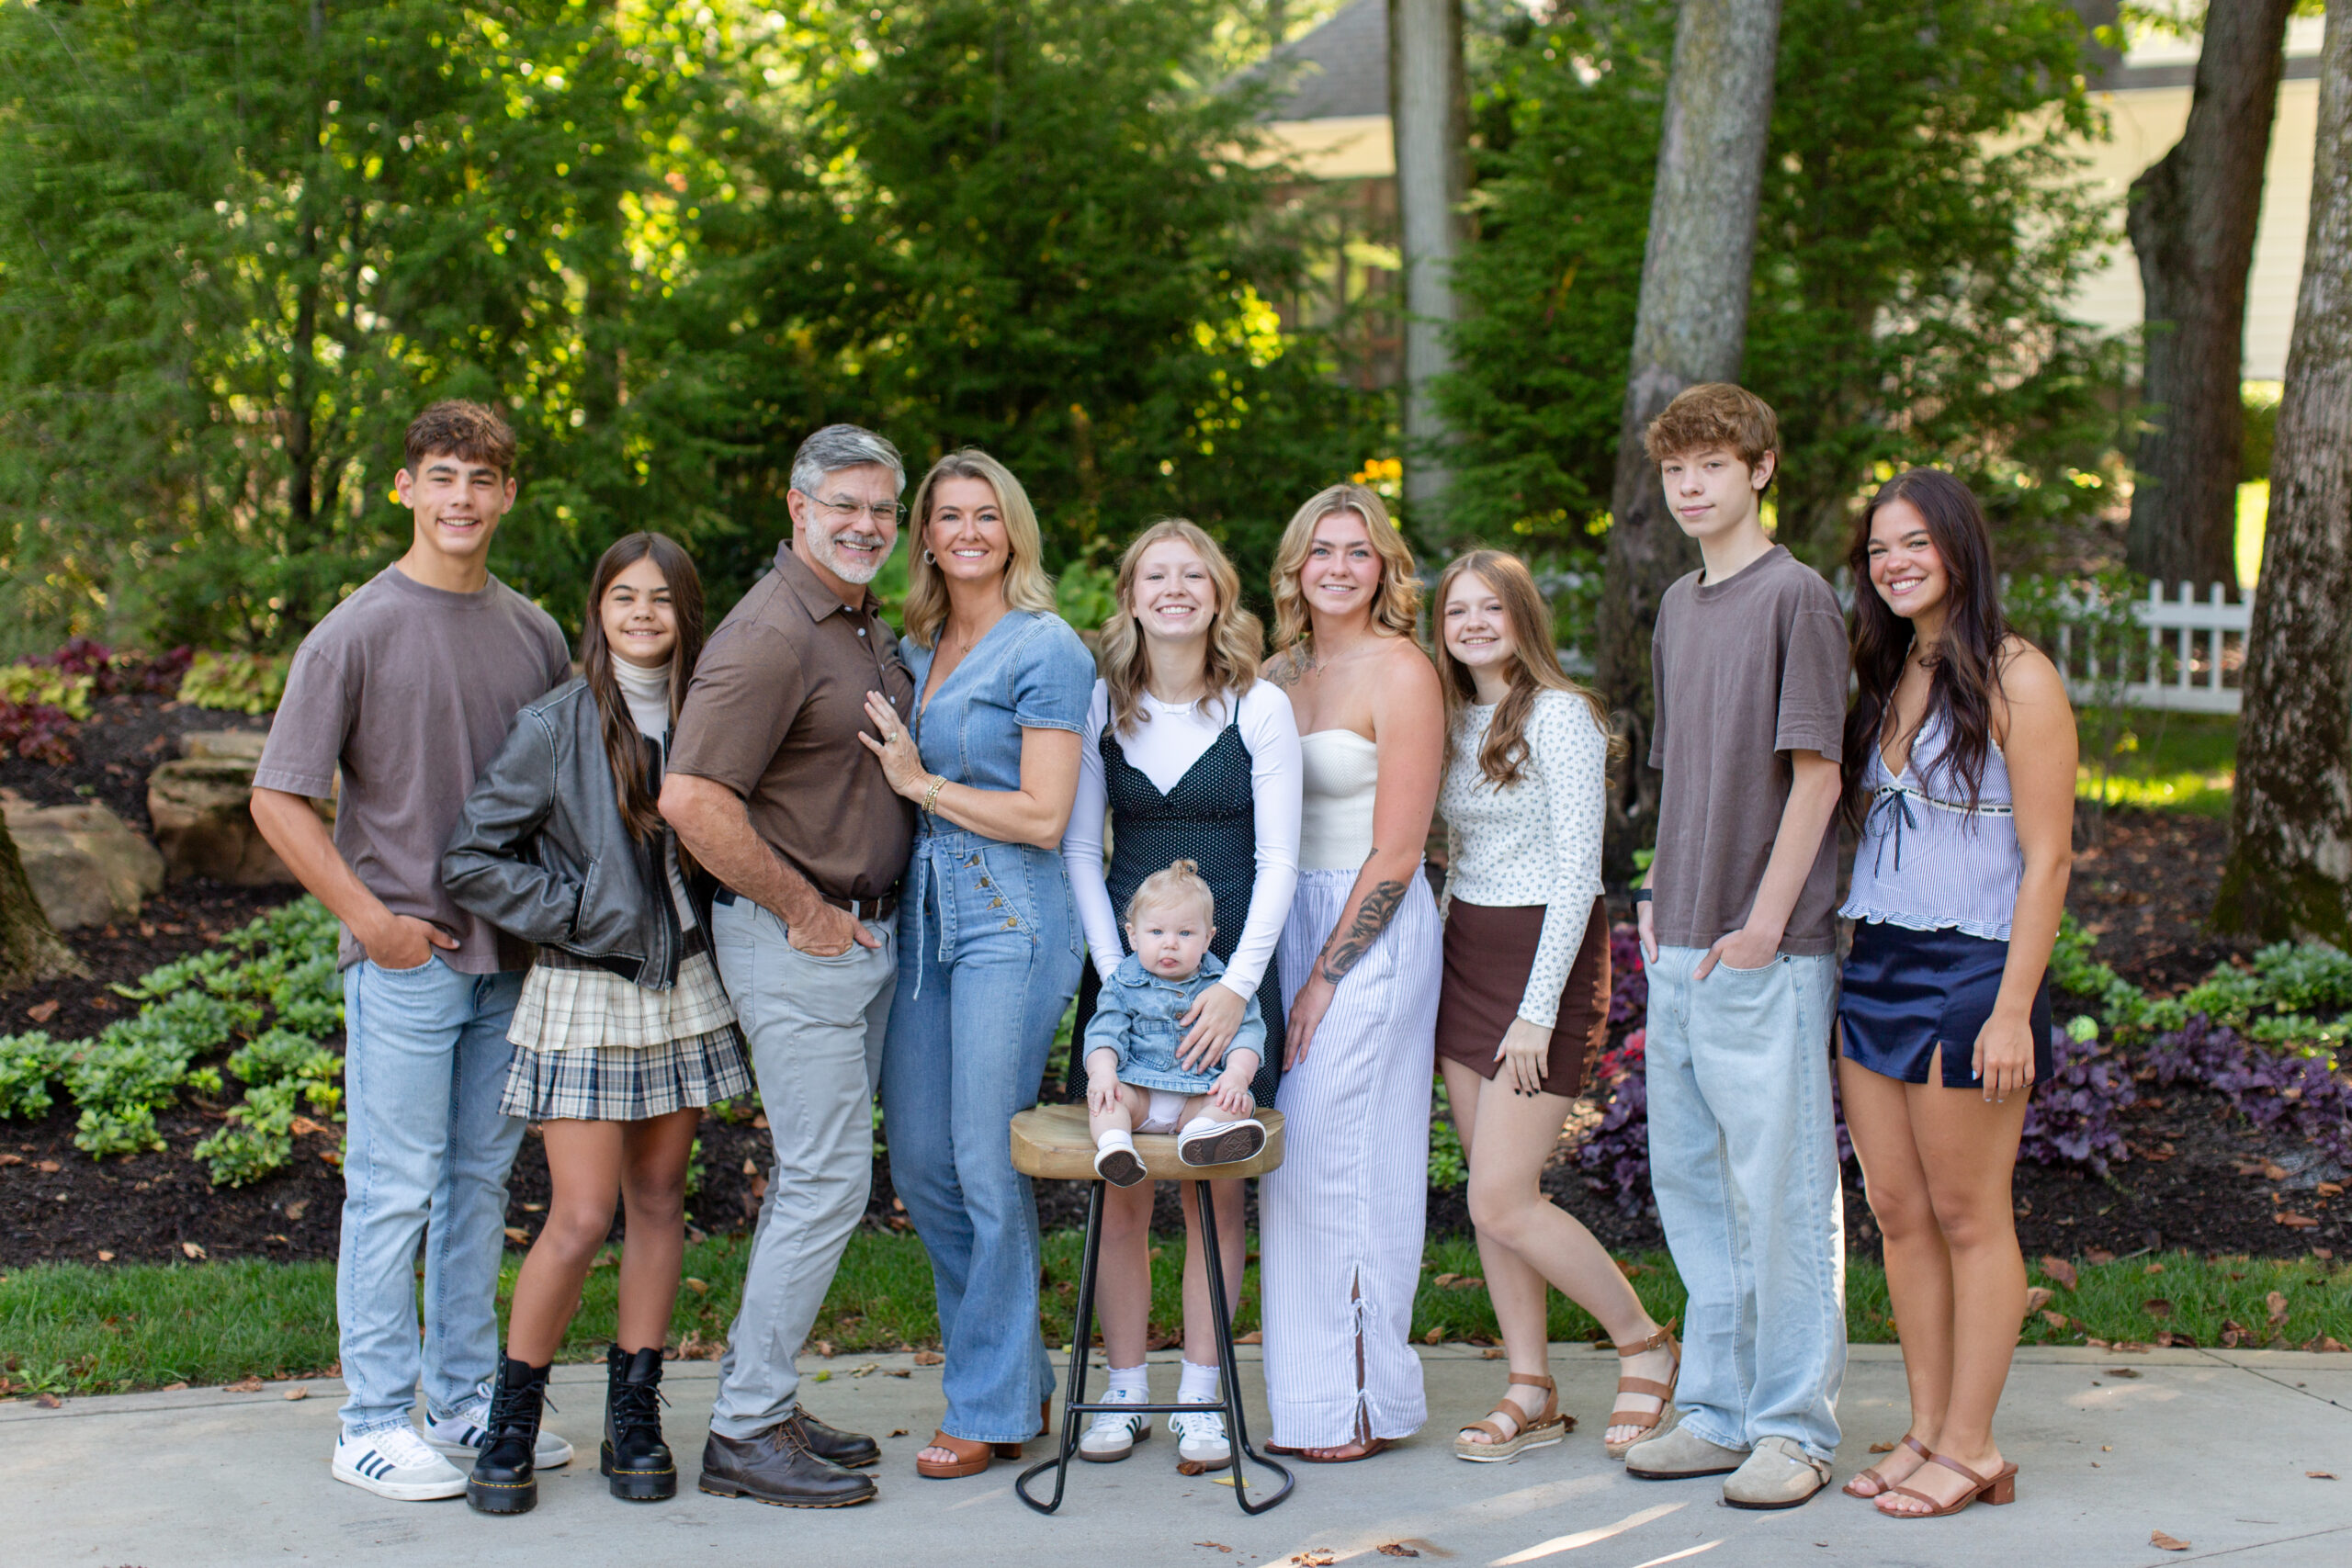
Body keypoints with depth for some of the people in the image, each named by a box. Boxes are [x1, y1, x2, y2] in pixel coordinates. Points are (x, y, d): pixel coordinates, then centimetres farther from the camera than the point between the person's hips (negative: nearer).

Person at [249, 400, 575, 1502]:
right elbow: (279, 802, -8)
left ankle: (467, 1402, 23)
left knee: (480, 1183, 13)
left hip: (512, 957, 5)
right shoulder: (357, 632, -7)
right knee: (395, 1191, 0)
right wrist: (372, 919, -12)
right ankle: (374, 1424, 9)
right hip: (406, 959, -5)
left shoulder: (534, 634, 8)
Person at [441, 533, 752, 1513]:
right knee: (582, 1219, -7)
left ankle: (634, 1418, 19)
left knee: (658, 1200, 9)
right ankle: (509, 1424, 9)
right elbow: (467, 861, -8)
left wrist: (701, 915, 4)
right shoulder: (555, 728, -8)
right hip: (584, 995, -4)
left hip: (683, 985, 5)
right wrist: (571, 912, -12)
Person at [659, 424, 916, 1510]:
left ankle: (758, 1397, 23)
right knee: (828, 1180, -8)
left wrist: (862, 915, 14)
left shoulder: (870, 628, 14)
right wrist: (805, 912, -18)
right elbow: (692, 800, -26)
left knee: (816, 1177, 13)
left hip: (864, 930, 9)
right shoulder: (771, 635, -16)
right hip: (793, 940, -9)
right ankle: (744, 1434, 1)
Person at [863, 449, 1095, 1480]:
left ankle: (993, 1406, 8)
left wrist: (921, 782, -9)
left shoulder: (1045, 648, -6)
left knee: (988, 1165, -5)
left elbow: (1042, 816, -12)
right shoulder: (914, 652, 16)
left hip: (1010, 919, -8)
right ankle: (1019, 1373, 23)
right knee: (918, 1163, 8)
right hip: (921, 916, 8)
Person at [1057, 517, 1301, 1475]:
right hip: (1123, 962, 2)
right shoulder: (1102, 704, 4)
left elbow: (1278, 862, -3)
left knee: (1216, 1188, 1)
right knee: (1120, 1186, 2)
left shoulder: (1260, 707, -2)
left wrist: (1237, 985, -12)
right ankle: (1124, 1389, 13)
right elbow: (1078, 849, 6)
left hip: (1229, 966, -1)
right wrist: (1116, 971, -5)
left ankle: (1200, 1396, 11)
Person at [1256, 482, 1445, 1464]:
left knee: (1342, 1156, -6)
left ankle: (1361, 1401, 4)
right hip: (1288, 919, 7)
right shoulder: (1278, 674, 11)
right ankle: (1308, 1394, 14)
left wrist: (1326, 976, -12)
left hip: (1372, 931, -7)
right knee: (1289, 1157, 6)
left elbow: (1396, 851, -11)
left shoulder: (1400, 672, -8)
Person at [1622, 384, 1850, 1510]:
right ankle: (1719, 1409, 23)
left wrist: (1763, 922, -15)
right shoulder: (1678, 608, 16)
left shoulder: (1795, 596, -8)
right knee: (1688, 1182, 13)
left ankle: (1794, 1427, 8)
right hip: (1681, 948, 8)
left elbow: (1815, 772, -12)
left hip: (1766, 951, -8)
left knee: (1781, 1188, -2)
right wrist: (1660, 893, 14)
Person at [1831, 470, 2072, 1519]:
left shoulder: (2017, 679, -9)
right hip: (1875, 962, 7)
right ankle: (1928, 1429, 18)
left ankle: (1971, 1450, 9)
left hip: (1969, 970, -7)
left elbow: (2047, 859, -12)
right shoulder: (1888, 678, 13)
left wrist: (2013, 1009, -17)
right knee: (1897, 1211, 9)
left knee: (1968, 1217, 0)